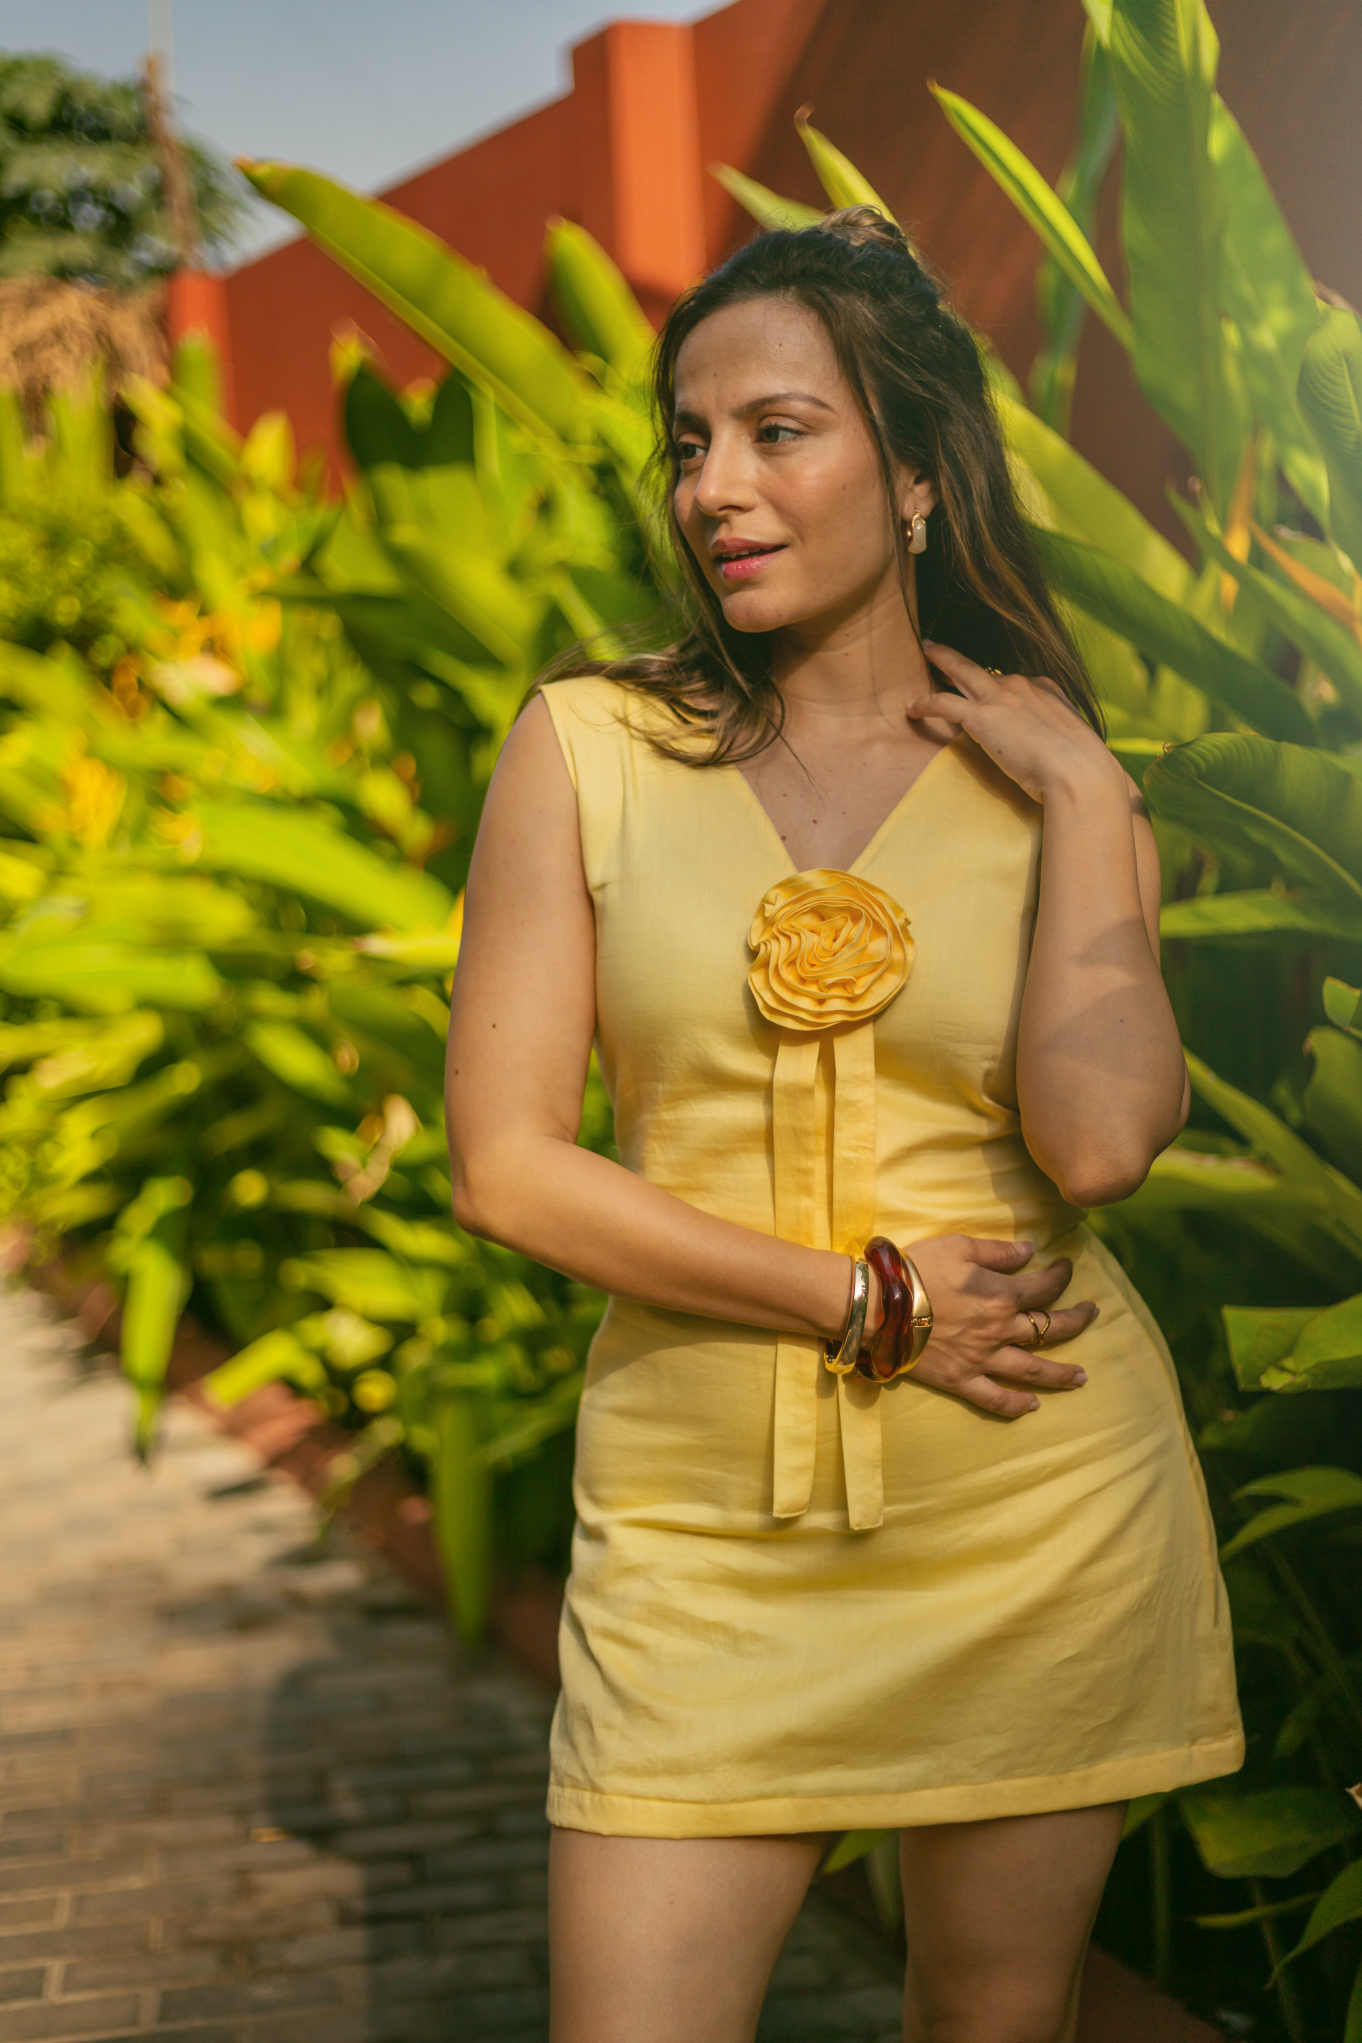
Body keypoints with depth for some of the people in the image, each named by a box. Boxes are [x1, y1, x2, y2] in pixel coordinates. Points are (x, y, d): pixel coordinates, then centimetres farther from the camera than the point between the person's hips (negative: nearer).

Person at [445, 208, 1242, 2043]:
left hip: (1036, 1503, 1)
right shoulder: (587, 750, 1)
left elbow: (1097, 1139, -15)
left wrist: (1082, 797, -8)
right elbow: (505, 1163, -6)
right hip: (704, 1519, 0)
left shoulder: (1050, 785, 3)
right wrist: (870, 1304, -10)